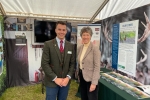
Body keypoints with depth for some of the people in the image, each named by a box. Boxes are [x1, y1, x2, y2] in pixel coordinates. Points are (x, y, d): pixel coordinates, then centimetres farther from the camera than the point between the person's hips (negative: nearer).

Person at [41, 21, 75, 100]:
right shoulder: (48, 44, -7)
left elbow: (72, 63, 4)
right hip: (52, 81, -3)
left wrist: (68, 77, -8)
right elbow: (44, 63, -11)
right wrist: (55, 78, -15)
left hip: (65, 81, 3)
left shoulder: (71, 46, 4)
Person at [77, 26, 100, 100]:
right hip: (82, 77, 6)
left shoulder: (95, 48, -14)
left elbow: (97, 66, -16)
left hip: (90, 78, -6)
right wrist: (78, 75, 13)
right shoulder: (79, 48, 5)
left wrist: (94, 83, -19)